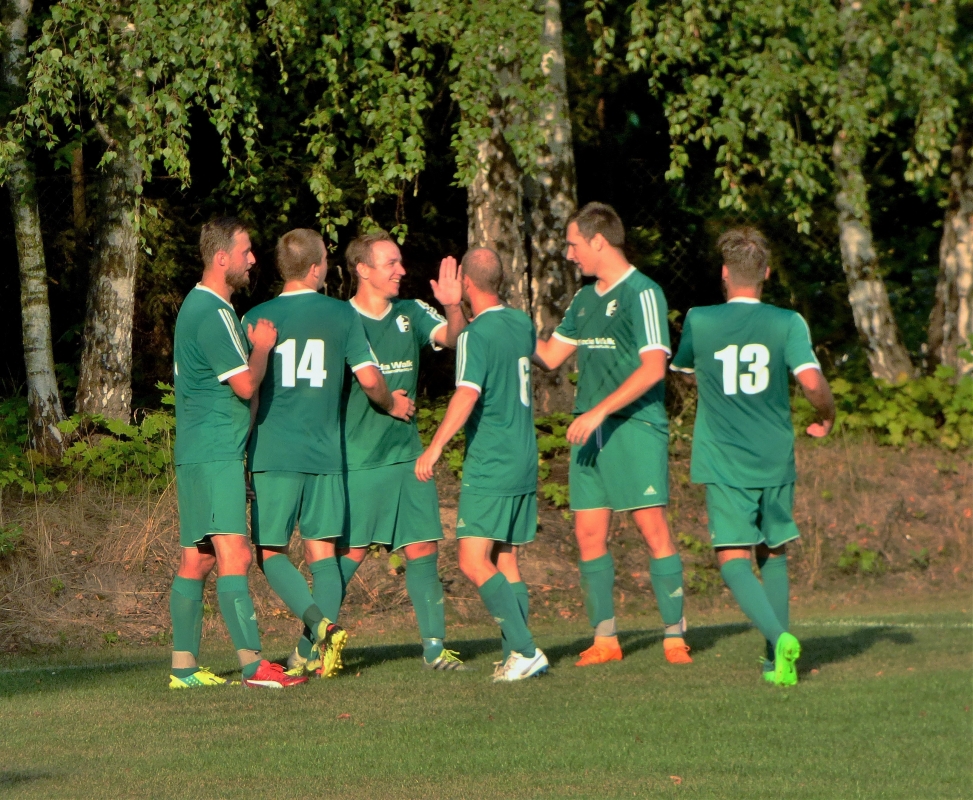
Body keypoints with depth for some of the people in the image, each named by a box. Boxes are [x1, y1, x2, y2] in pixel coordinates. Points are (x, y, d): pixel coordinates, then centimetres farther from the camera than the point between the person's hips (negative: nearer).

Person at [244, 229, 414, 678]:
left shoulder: (257, 319, -2)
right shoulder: (342, 315, 1)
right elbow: (369, 379, -1)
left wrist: (243, 447, 11)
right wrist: (391, 404, 21)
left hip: (273, 453, -2)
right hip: (326, 452, 2)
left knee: (270, 551, 6)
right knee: (322, 551, 9)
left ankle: (319, 624, -16)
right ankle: (319, 654, 0)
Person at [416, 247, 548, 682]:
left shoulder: (476, 334, -13)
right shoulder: (522, 324, 11)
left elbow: (468, 394, -24)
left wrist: (435, 447, -25)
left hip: (488, 467, -8)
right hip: (524, 464, 8)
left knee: (474, 561, -10)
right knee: (505, 562, 13)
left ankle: (524, 650, -20)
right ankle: (517, 656, 8)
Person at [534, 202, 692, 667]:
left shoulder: (642, 293, -7)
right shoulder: (584, 299, 17)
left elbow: (653, 367, -15)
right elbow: (549, 356, 24)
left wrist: (600, 411, -19)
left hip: (636, 426, -8)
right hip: (589, 432, 8)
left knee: (652, 529, -9)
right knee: (589, 534, 3)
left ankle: (674, 635, -6)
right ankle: (604, 638, 8)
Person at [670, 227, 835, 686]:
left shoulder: (699, 321, 0)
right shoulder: (786, 323, -3)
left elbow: (684, 369, 19)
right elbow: (811, 381, -16)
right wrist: (826, 418, 4)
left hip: (722, 463, -2)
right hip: (775, 460, 2)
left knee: (734, 560, -7)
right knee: (774, 556, 17)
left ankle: (779, 637, -30)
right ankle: (776, 660, 15)